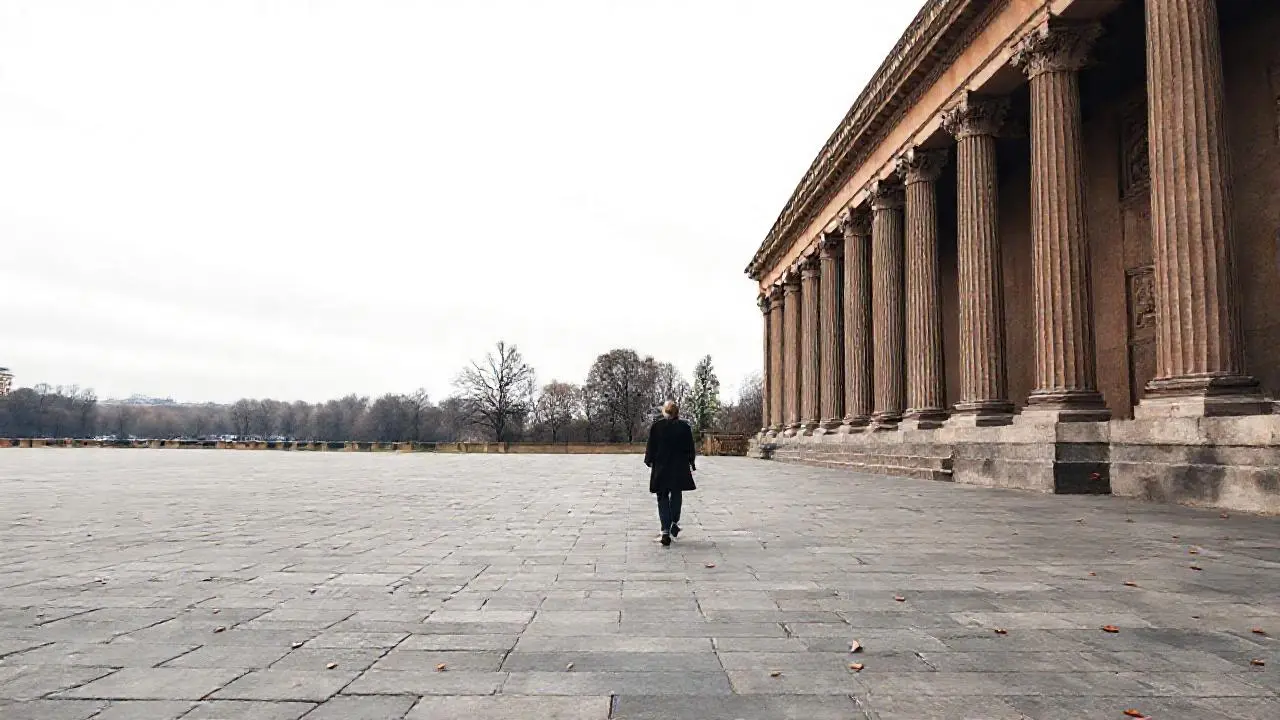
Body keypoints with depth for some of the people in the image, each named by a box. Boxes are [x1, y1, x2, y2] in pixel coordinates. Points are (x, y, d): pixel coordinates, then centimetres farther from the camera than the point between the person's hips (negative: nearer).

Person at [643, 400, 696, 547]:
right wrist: (692, 465, 11)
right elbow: (690, 448, 2)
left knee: (662, 498, 4)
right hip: (680, 468, 1)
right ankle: (674, 523, 27)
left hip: (661, 468, -1)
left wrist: (649, 461, 11)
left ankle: (665, 532, -3)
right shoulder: (685, 426, -3)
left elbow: (651, 446, -1)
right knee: (676, 495, 20)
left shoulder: (656, 426, -6)